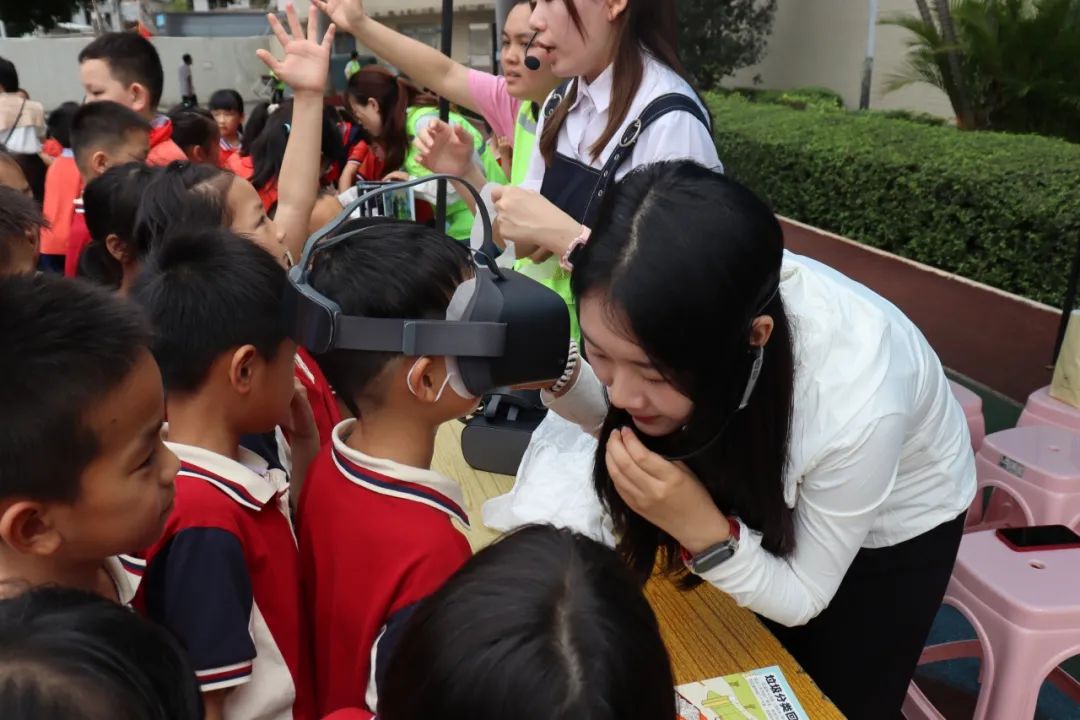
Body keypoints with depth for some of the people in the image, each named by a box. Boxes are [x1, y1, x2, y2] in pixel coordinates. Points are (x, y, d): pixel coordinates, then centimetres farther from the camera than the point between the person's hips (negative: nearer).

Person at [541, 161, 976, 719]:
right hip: (773, 494, 4)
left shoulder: (857, 406, -44)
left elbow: (799, 601, -25)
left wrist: (700, 527, -44)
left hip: (894, 527, -3)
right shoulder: (674, 308, -33)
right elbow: (618, 419, -10)